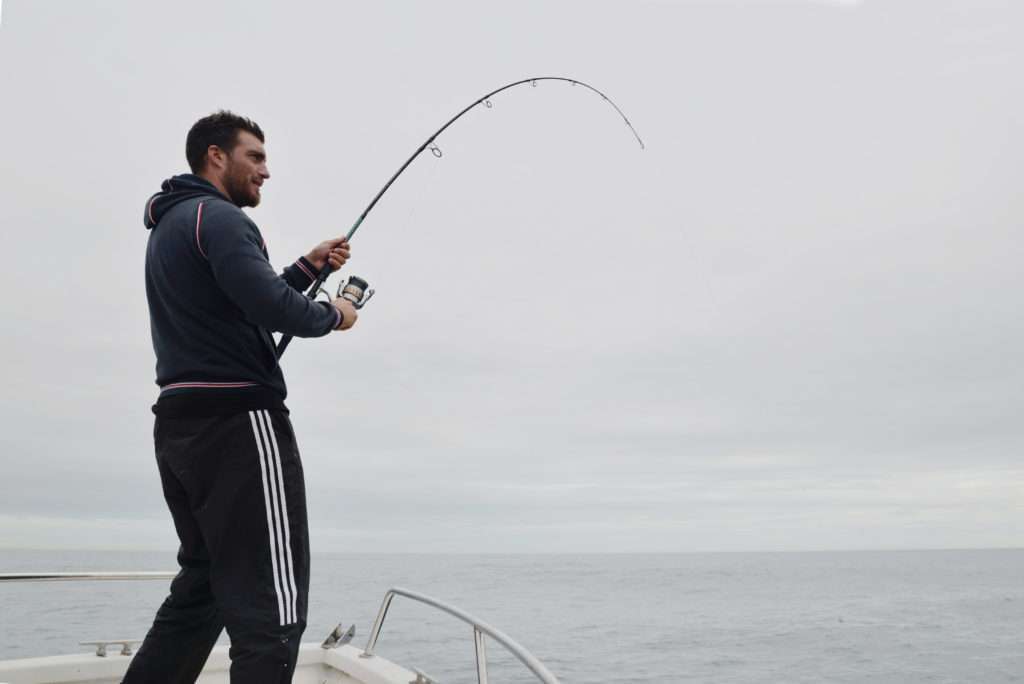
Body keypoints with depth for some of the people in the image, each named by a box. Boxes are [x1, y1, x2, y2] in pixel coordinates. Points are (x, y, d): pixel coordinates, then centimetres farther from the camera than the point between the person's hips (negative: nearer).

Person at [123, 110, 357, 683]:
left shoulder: (168, 226, 22)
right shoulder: (219, 217, -8)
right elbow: (270, 308, -22)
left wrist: (308, 268, 20)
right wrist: (332, 315, -4)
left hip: (180, 422, 10)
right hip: (237, 420, -10)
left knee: (202, 588, 19)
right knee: (270, 609, -9)